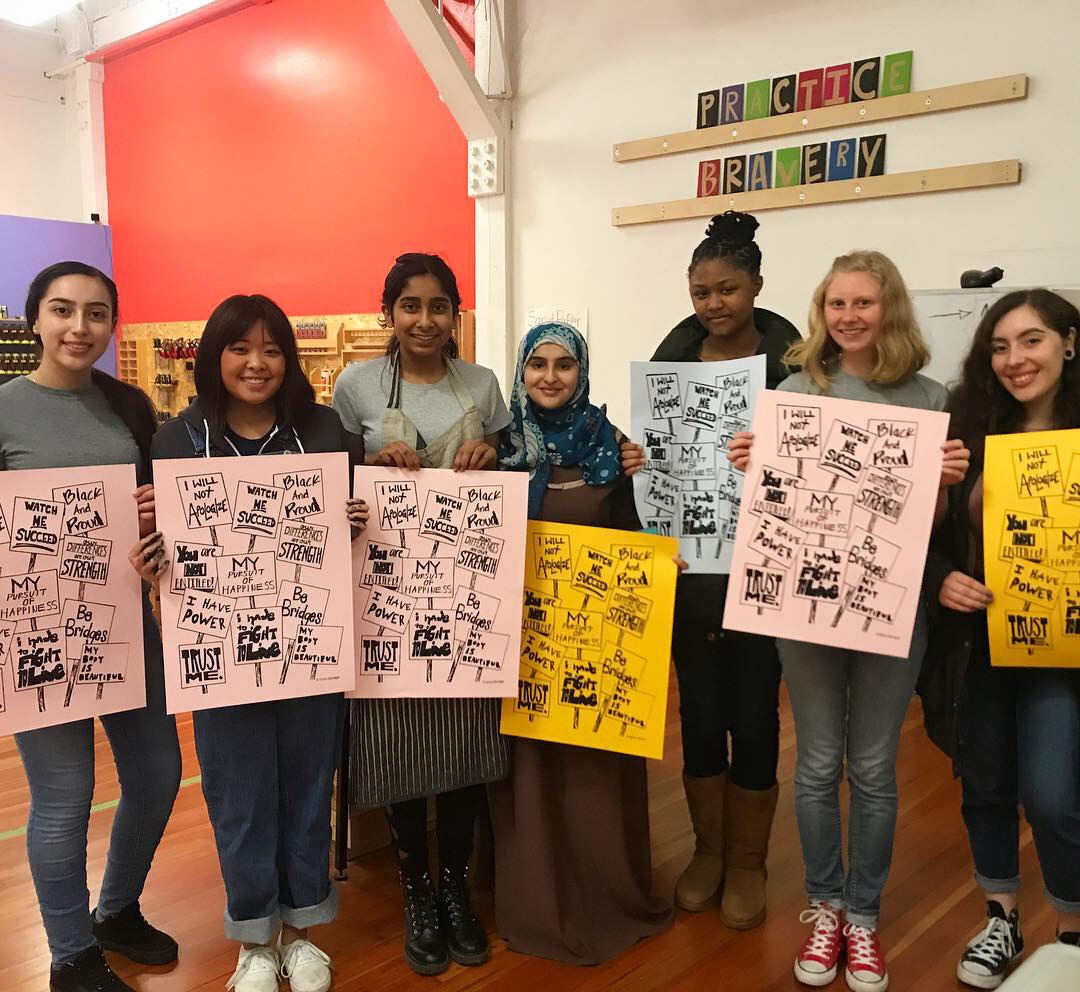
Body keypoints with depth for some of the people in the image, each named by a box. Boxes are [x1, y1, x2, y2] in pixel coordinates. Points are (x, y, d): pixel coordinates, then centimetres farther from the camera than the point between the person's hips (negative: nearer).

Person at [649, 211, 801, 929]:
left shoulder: (792, 358, -4)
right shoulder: (672, 358, 4)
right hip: (690, 565, 2)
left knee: (753, 714, 7)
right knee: (700, 712, 10)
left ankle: (748, 862, 27)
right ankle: (708, 849, 31)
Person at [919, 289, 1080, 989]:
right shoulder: (967, 429, -1)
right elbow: (924, 530, 2)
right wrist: (940, 580, -15)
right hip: (974, 640, 3)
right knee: (985, 785, 14)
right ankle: (1001, 920, 37)